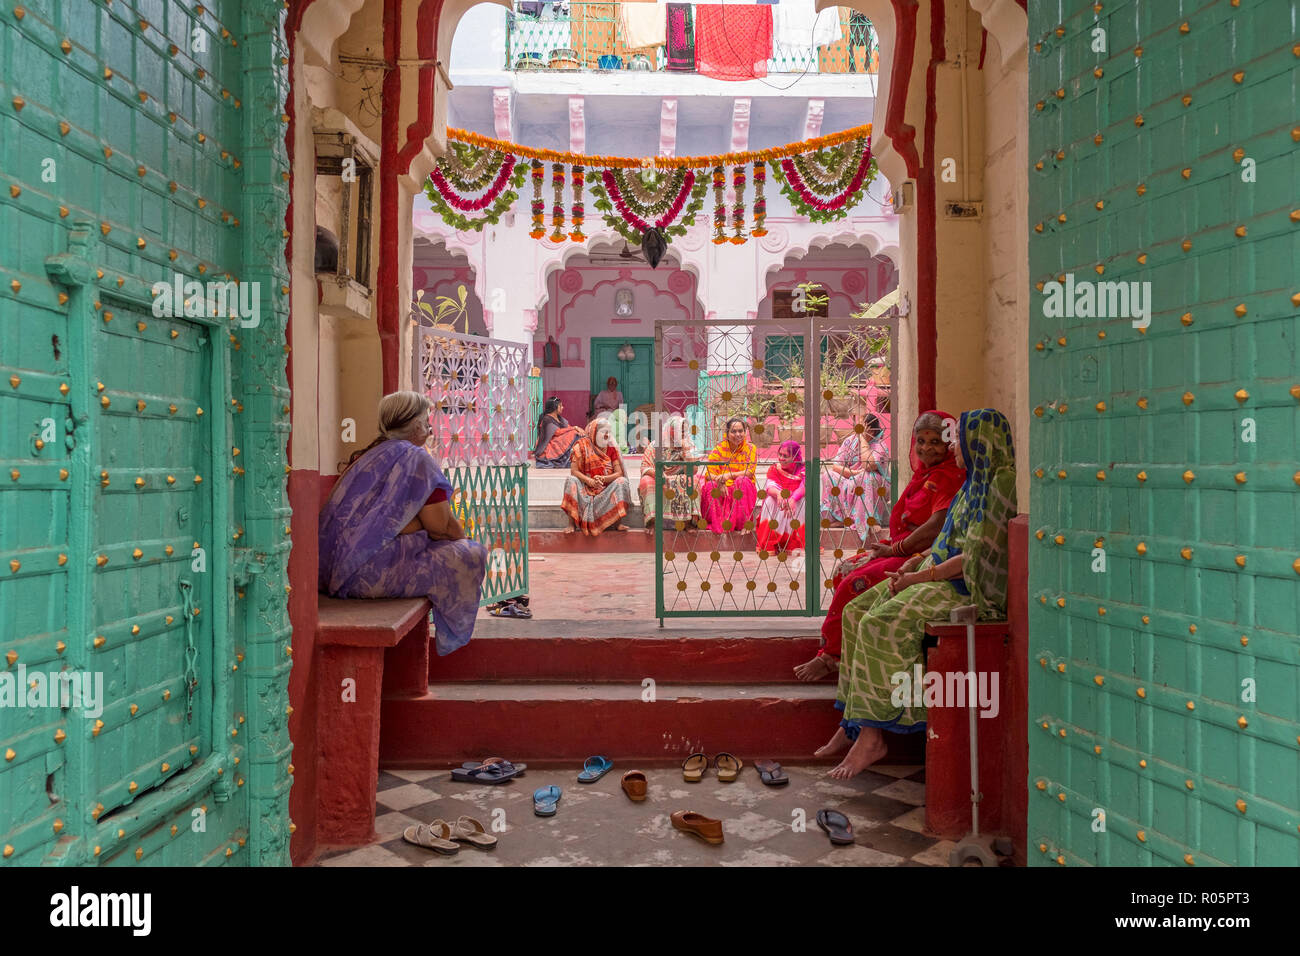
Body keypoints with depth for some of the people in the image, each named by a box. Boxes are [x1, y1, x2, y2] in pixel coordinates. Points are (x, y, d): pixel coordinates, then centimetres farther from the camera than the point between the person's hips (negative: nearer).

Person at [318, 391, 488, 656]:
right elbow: (441, 525, -10)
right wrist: (462, 536, 12)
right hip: (372, 573, -10)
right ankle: (449, 636, 12)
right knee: (469, 555, -4)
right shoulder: (416, 458, -8)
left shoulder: (369, 454, 18)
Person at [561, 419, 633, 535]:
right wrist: (589, 481, -27)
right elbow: (574, 471, -9)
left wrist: (603, 479, -24)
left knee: (622, 481, -25)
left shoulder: (611, 449, 5)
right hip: (586, 489, -1)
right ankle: (572, 524, -31)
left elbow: (619, 473, -4)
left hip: (607, 489, 1)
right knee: (571, 481, -28)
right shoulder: (582, 446, -1)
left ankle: (618, 523, -27)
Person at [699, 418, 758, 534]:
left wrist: (729, 475, -28)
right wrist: (720, 481, -27)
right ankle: (717, 524, -23)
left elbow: (749, 472, -12)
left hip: (741, 489, -1)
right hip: (723, 490, 1)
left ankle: (745, 524, -29)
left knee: (742, 481, -32)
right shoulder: (719, 448, 3)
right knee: (710, 485, -28)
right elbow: (709, 473, -4)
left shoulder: (750, 448, 1)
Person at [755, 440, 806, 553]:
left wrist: (793, 499, -46)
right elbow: (770, 487, -17)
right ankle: (768, 545, -35)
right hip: (776, 510, 1)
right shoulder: (774, 468, 1)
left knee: (803, 501, -31)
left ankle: (796, 545, -34)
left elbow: (804, 487, -24)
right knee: (770, 501, -29)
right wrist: (778, 493, -44)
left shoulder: (803, 470, -3)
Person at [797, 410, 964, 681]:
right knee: (844, 571, 4)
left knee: (854, 584, -19)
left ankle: (829, 656, -4)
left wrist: (894, 549, -16)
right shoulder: (925, 473, 16)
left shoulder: (949, 478, -15)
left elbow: (936, 527, -25)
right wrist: (888, 544, 4)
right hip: (904, 552, 10)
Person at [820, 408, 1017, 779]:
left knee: (883, 623, -26)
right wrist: (915, 562, 6)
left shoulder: (1003, 480, -14)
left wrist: (922, 575, -15)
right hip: (942, 575, 10)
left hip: (970, 587, -10)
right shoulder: (977, 481, 17)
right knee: (857, 612, -2)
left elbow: (977, 556, -20)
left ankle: (871, 734, -18)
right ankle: (855, 722, -1)